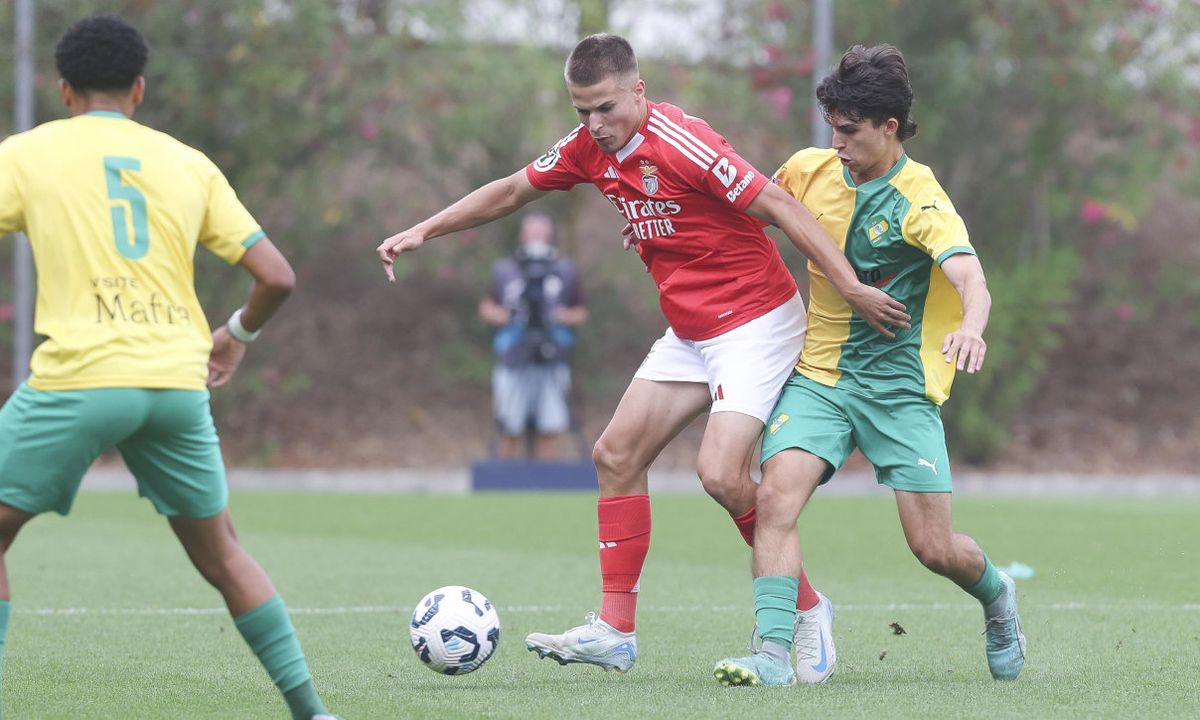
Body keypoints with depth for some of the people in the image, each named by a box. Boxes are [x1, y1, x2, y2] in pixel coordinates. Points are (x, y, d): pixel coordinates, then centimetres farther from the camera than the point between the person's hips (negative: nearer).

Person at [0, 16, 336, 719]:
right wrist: (238, 334, 30)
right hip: (178, 383, 4)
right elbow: (277, 276, 11)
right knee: (221, 554, 19)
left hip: (78, 378, -3)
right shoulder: (188, 162, 14)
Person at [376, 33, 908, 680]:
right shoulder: (589, 148, 1)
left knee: (720, 474, -20)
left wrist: (851, 288, -28)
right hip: (689, 331, 9)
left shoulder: (680, 144, -23)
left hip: (755, 322, -9)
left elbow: (780, 208, -24)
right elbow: (511, 191, 17)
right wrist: (421, 232, 14)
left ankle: (805, 610, 0)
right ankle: (614, 630, 9)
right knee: (616, 455, 4)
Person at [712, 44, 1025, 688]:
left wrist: (972, 327, -52)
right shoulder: (811, 170, 1)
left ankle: (996, 597, 31)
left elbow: (971, 280, -31)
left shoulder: (920, 202, -15)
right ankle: (774, 653, -25)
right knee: (776, 496, -22)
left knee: (934, 548, -3)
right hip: (820, 372, 4)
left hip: (899, 385, -4)